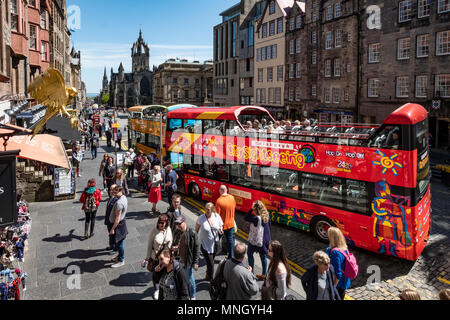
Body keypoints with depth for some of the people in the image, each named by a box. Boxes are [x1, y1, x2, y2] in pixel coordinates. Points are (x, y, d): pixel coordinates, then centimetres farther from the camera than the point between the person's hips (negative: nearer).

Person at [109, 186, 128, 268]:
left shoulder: (119, 202, -28)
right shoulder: (124, 198, 3)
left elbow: (117, 218, -26)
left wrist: (113, 228, -19)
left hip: (119, 224, -10)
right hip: (122, 222, 10)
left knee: (119, 243, 3)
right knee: (120, 242, 22)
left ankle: (121, 261, 15)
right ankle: (120, 256, 38)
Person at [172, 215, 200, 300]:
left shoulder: (192, 233, -16)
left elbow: (196, 248, -12)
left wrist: (195, 262, -12)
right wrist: (174, 248, -9)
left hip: (188, 261, -4)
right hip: (178, 261, 4)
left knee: (190, 280, 11)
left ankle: (192, 296, 34)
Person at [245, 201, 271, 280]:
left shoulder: (257, 218, -28)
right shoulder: (267, 216, -6)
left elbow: (246, 218, -18)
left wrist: (251, 209, -20)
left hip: (254, 241, -7)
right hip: (265, 240, 7)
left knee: (250, 254, 16)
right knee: (263, 256, 18)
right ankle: (264, 274, 27)